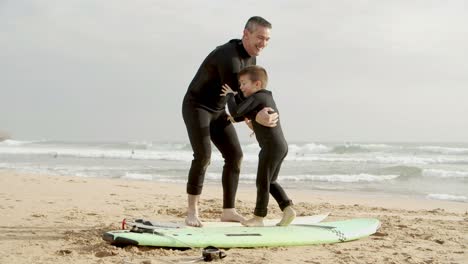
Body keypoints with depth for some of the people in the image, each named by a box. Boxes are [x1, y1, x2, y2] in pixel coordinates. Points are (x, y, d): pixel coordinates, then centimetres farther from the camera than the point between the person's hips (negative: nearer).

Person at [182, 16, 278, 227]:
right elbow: (233, 96, -34)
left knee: (235, 155, 0)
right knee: (203, 155, -24)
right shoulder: (228, 57, -30)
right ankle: (192, 212, -16)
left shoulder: (250, 58, 1)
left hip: (217, 111, 9)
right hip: (196, 107, -9)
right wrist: (256, 117, -48)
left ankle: (228, 211, 5)